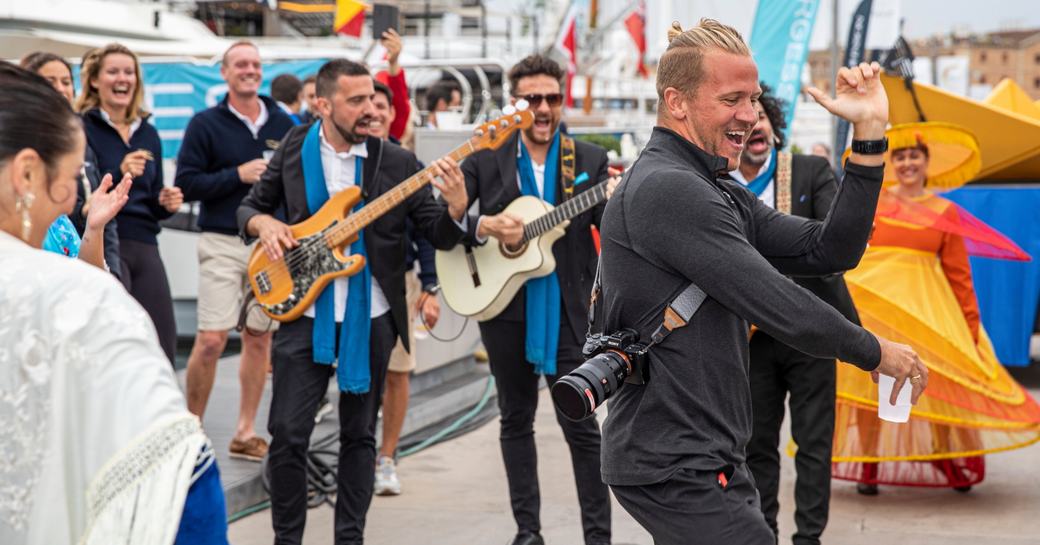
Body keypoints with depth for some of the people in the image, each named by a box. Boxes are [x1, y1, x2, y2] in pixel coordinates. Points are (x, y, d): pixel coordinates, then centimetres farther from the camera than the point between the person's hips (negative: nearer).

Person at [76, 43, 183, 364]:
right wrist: (119, 175, -21)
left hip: (145, 248, 6)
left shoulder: (148, 133, 17)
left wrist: (166, 203, 2)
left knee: (162, 350, 1)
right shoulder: (81, 129, -3)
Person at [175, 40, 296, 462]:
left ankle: (245, 433, 16)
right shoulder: (206, 124, -1)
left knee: (259, 337, 7)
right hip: (223, 242, -4)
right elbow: (185, 183, -7)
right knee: (211, 340, -10)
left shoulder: (284, 124, 10)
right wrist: (238, 176, -15)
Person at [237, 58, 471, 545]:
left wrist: (456, 208, -24)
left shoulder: (397, 163, -2)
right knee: (288, 432, -4)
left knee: (359, 435, 9)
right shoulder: (294, 148, 2)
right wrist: (265, 225, -10)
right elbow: (251, 206, 13)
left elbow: (439, 234, -2)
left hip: (371, 318, 0)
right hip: (304, 313, 0)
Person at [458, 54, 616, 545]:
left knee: (581, 423, -2)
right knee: (516, 419, 11)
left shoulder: (590, 160, 2)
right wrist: (486, 226, -20)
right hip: (504, 306, 2)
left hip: (568, 309, -1)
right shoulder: (485, 158, 2)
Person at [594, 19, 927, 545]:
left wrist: (869, 133, 1)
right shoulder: (667, 189, -17)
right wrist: (876, 353, -6)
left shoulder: (723, 196, 15)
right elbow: (779, 308, -19)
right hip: (674, 468, -10)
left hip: (704, 457, 10)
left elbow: (829, 250, 7)